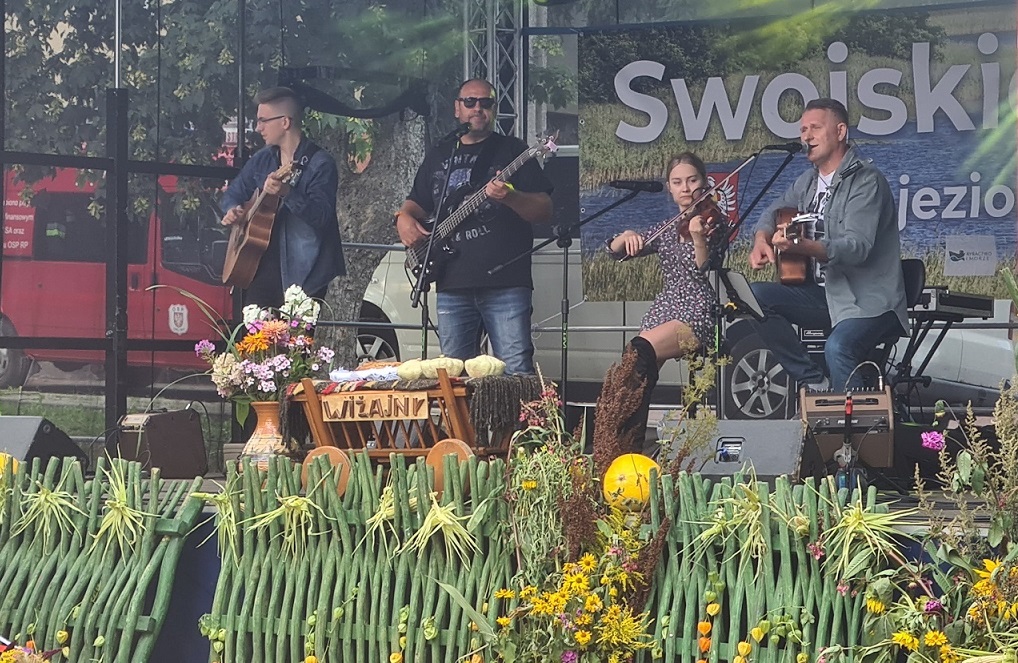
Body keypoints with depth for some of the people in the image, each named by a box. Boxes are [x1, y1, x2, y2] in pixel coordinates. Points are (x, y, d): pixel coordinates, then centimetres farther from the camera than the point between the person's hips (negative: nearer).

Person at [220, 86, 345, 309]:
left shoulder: (320, 164, -9)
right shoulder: (262, 159, 12)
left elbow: (322, 216, -20)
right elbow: (234, 192, 24)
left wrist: (288, 193, -35)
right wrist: (232, 210, 1)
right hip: (262, 264, 6)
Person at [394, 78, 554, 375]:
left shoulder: (512, 150, 6)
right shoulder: (438, 156, 20)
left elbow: (544, 210, 0)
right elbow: (416, 203, 29)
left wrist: (510, 197, -20)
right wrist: (404, 218, 5)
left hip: (505, 283, -4)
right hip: (453, 285, 4)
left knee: (516, 371, -12)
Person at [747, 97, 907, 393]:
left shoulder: (865, 180, -13)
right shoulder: (808, 181, 13)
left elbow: (857, 247, -24)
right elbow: (773, 213, 24)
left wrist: (802, 247, -40)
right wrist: (761, 240, -1)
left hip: (867, 301, -9)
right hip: (823, 294, 9)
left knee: (838, 348, -36)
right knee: (755, 297, -11)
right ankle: (816, 384, -9)